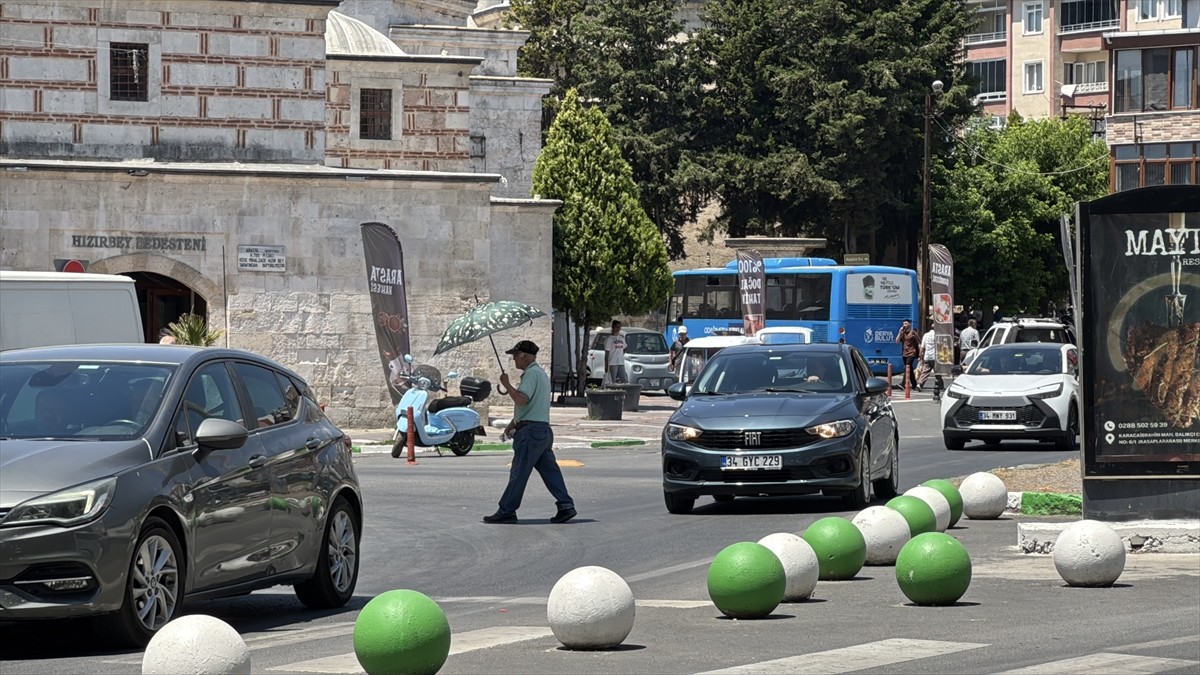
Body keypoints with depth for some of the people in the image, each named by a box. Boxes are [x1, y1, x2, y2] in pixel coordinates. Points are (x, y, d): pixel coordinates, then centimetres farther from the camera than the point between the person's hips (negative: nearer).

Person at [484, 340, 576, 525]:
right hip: (543, 430, 10)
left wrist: (507, 384, -11)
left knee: (518, 473, -6)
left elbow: (521, 399, -23)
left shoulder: (532, 373, -12)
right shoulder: (541, 374, 22)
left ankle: (506, 512, -4)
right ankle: (565, 505, 2)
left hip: (531, 430, -10)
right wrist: (513, 423, 28)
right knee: (549, 469, 8)